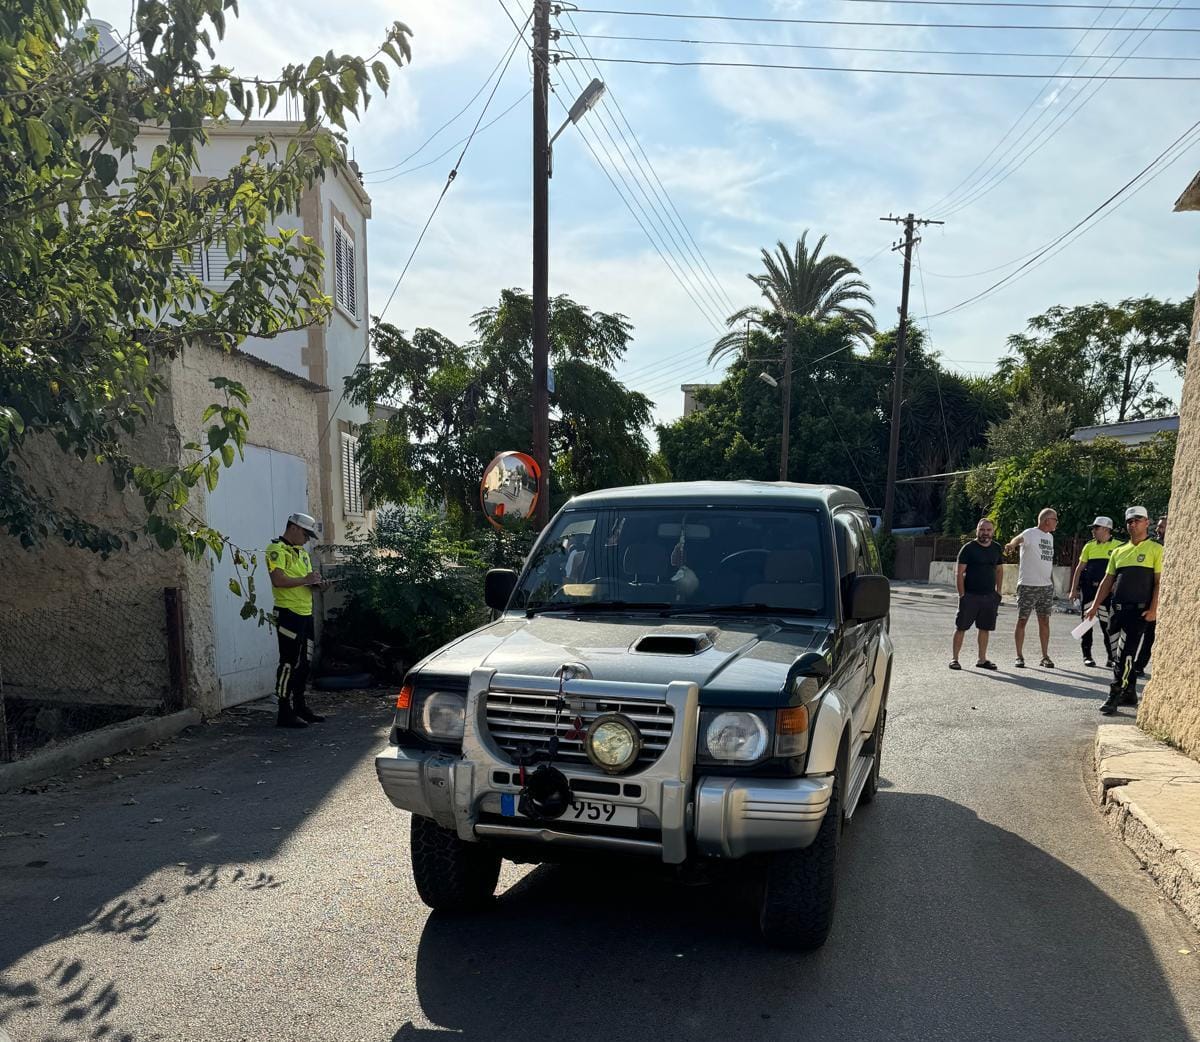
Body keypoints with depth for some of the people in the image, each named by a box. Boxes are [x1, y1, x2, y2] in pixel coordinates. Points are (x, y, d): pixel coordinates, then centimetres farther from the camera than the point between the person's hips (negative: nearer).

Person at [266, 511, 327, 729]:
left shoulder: (302, 552, 21)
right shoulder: (277, 549, -8)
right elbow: (278, 580, -21)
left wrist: (315, 583, 5)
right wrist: (305, 580, -15)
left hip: (305, 614, 9)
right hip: (289, 614, -9)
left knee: (303, 663, 15)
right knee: (289, 663, -6)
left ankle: (300, 707, 25)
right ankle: (285, 713, -1)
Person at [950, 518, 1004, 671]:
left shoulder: (996, 549, 9)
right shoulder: (969, 548, -6)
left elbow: (999, 570, 18)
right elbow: (959, 572, -7)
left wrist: (998, 592, 10)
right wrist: (962, 594, -12)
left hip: (989, 596, 4)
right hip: (970, 595, -4)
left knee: (985, 628, 9)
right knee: (961, 627, -1)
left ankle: (982, 659, 20)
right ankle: (954, 659, 6)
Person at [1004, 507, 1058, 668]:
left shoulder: (1050, 537, 15)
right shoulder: (1030, 533, -9)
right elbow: (1018, 539, -33)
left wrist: (1052, 581, 21)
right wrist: (1012, 544, -56)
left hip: (1046, 586, 7)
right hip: (1027, 585, -7)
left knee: (1044, 621, 9)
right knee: (1022, 620, 0)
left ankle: (1045, 656, 17)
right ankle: (1019, 656, 8)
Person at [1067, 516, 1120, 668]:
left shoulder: (1117, 546, 0)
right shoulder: (1089, 546, 9)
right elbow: (1079, 568, 10)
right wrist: (1074, 589, 5)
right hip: (1088, 589, 3)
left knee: (1106, 624, -3)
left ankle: (1111, 657, 6)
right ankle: (1087, 655, 14)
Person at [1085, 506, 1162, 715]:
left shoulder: (1156, 549, 0)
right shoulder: (1119, 551, 16)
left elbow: (1159, 582, -5)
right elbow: (1108, 581, 17)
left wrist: (1153, 609, -14)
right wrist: (1095, 606, 11)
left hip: (1139, 610, -6)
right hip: (1118, 609, 6)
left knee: (1124, 654, -10)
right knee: (1118, 654, 9)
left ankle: (1114, 697, -8)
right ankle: (1129, 694, 21)